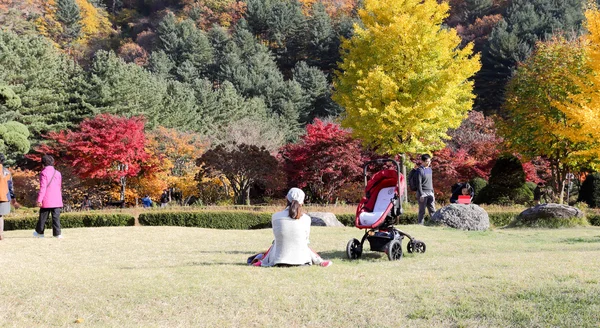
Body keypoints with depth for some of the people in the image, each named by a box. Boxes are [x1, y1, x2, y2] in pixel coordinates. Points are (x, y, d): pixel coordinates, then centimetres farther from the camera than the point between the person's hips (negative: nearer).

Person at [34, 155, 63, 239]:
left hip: (46, 200, -4)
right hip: (57, 200, 4)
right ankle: (57, 233, -5)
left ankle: (39, 232, 21)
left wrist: (39, 199, -13)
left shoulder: (43, 173, -7)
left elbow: (42, 187, -13)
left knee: (43, 217, 9)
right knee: (56, 216, 1)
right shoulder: (58, 173, 10)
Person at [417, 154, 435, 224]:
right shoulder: (420, 170, -9)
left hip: (430, 193, 7)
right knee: (422, 211, -3)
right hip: (423, 194, -7)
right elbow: (419, 183, -12)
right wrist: (421, 195, -16)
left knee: (432, 210, 4)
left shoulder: (429, 169, 15)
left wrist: (432, 193, 20)